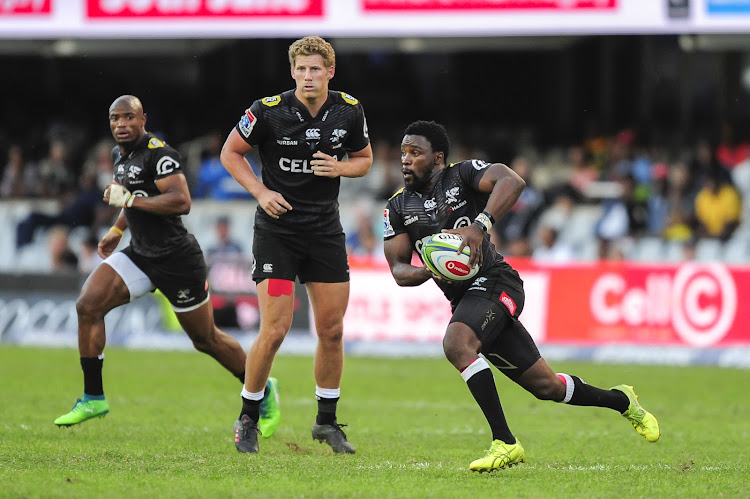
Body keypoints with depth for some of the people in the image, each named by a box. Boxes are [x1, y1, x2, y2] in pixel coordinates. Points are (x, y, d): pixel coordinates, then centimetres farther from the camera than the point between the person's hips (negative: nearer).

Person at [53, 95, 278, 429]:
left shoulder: (158, 154, -18)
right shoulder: (120, 154, 10)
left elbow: (181, 201, -29)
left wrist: (128, 200, -30)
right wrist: (117, 230, 25)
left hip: (176, 260, -8)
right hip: (139, 255, 8)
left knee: (206, 339, 4)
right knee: (88, 306, -11)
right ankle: (92, 399, -5)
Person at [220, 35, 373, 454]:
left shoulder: (349, 110, -3)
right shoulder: (268, 110, -12)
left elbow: (364, 159, 12)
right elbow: (231, 153, 0)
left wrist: (340, 168, -10)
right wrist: (262, 192, -12)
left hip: (326, 228, 4)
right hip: (278, 227, -4)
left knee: (332, 330, 5)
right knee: (275, 330, -10)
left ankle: (327, 421, 21)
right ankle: (248, 420, 8)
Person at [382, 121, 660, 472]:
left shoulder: (462, 175, -7)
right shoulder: (398, 207, 9)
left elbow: (512, 182, -25)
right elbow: (398, 270, 5)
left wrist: (480, 226, -38)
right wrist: (430, 272, -17)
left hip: (494, 281, -6)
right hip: (462, 296, 6)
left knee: (456, 344, -33)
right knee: (545, 386, 9)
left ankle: (504, 443, -30)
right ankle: (621, 400, 33)